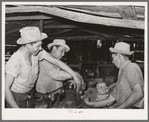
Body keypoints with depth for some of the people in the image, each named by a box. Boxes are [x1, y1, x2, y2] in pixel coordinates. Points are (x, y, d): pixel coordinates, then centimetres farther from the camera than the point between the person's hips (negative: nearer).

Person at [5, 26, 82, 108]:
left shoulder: (37, 51, -17)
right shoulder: (15, 61, -34)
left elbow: (56, 61, -12)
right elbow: (6, 88, -30)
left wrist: (74, 75, -16)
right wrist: (17, 110, -31)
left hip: (30, 90, 6)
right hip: (16, 95, -6)